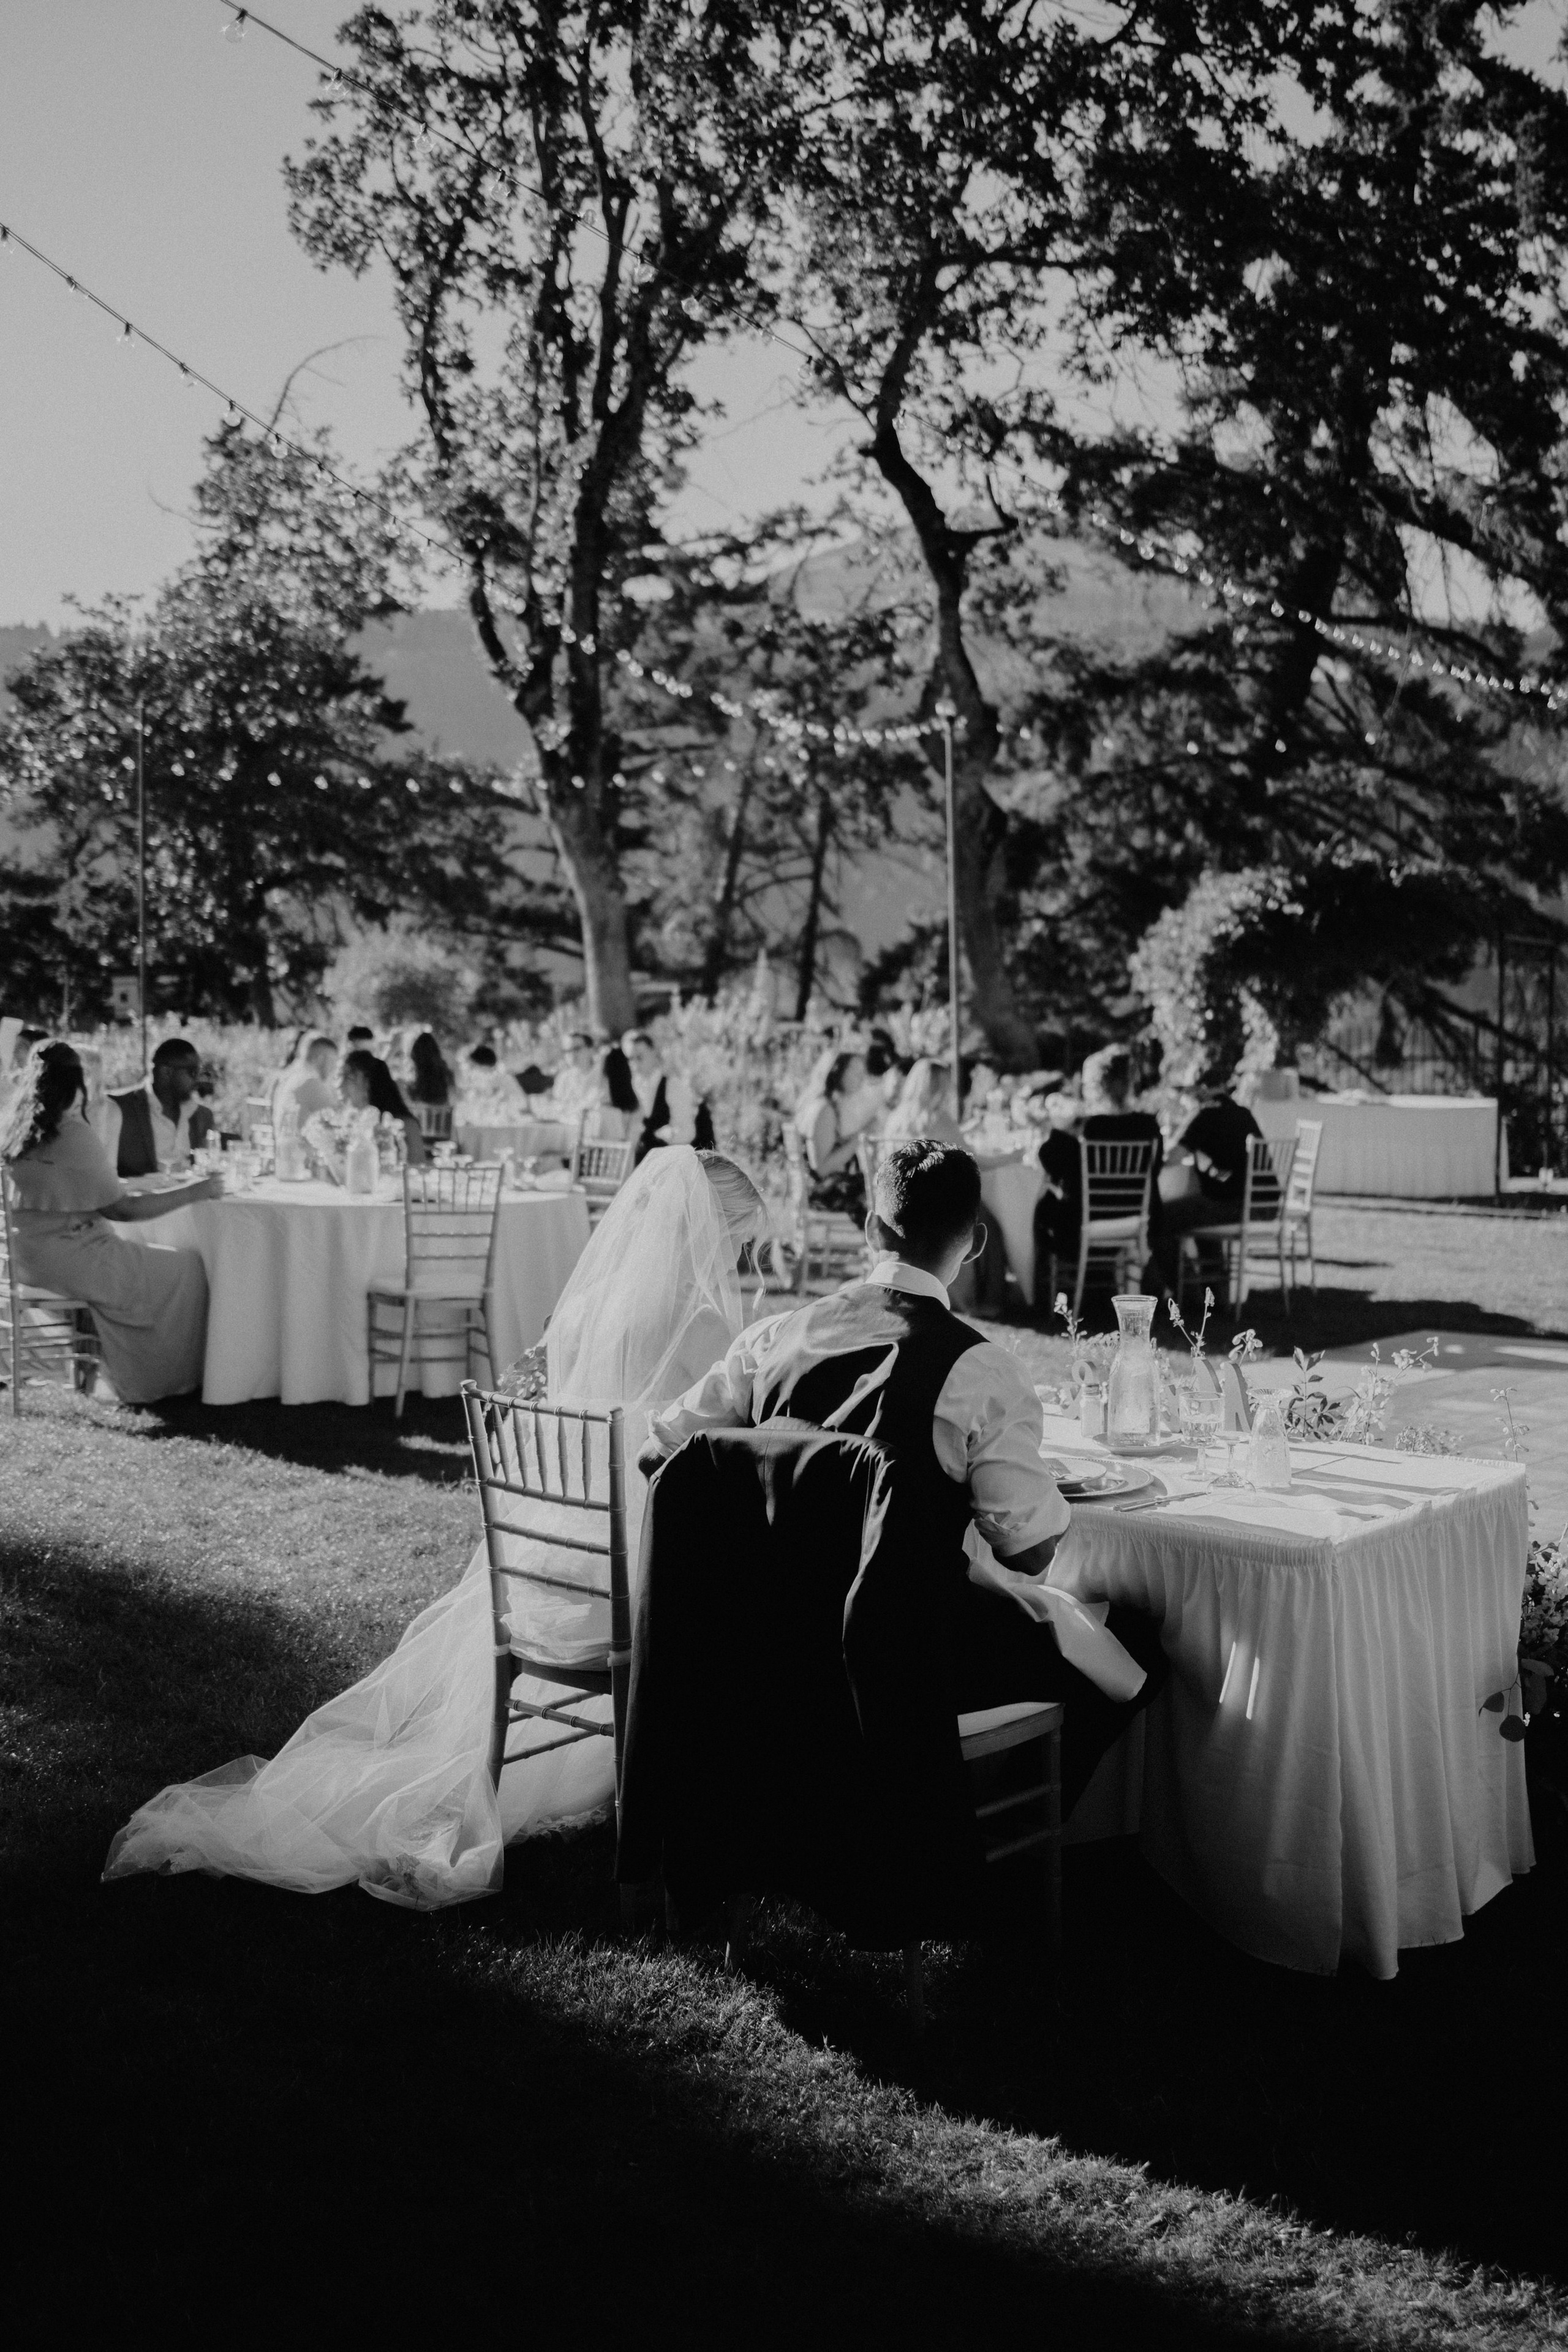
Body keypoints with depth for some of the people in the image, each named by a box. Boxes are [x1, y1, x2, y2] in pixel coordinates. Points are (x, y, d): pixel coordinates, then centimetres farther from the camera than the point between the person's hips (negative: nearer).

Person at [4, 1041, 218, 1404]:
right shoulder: (73, 1134, -20)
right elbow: (121, 1209, -17)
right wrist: (195, 1192, -13)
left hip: (31, 1256, 9)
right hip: (71, 1258, -9)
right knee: (188, 1269, 2)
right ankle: (164, 1380, 13)